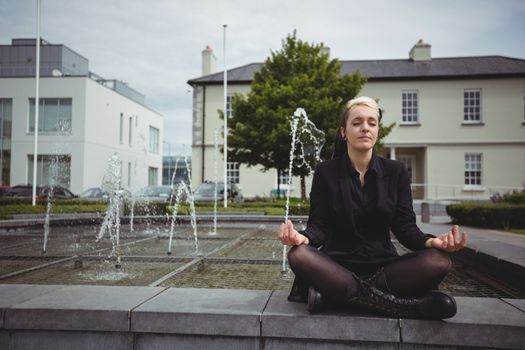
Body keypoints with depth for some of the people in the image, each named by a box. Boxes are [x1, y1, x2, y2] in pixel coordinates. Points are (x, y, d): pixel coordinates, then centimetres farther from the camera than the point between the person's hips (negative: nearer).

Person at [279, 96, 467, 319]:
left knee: (438, 261, -25)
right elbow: (319, 226, -4)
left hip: (383, 264, 2)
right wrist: (303, 237, -28)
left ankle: (335, 294, -25)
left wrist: (431, 241, -21)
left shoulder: (396, 172, 7)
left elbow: (404, 226, 2)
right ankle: (395, 303, -30)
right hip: (337, 264, -1)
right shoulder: (326, 172, 2)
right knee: (299, 256, -33)